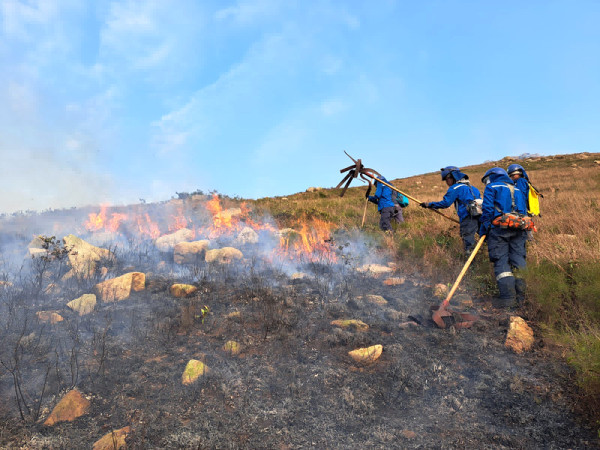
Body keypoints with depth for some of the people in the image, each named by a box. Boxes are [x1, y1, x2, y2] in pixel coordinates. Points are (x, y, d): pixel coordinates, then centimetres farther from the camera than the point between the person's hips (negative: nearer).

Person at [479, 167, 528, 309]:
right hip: (519, 229, 6)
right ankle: (519, 296, 5)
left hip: (499, 228, -6)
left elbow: (487, 209, -5)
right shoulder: (518, 190, 27)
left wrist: (483, 229, -4)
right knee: (517, 260, 6)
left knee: (501, 261, -6)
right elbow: (524, 211, 21)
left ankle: (508, 297, -13)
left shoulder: (491, 187, 8)